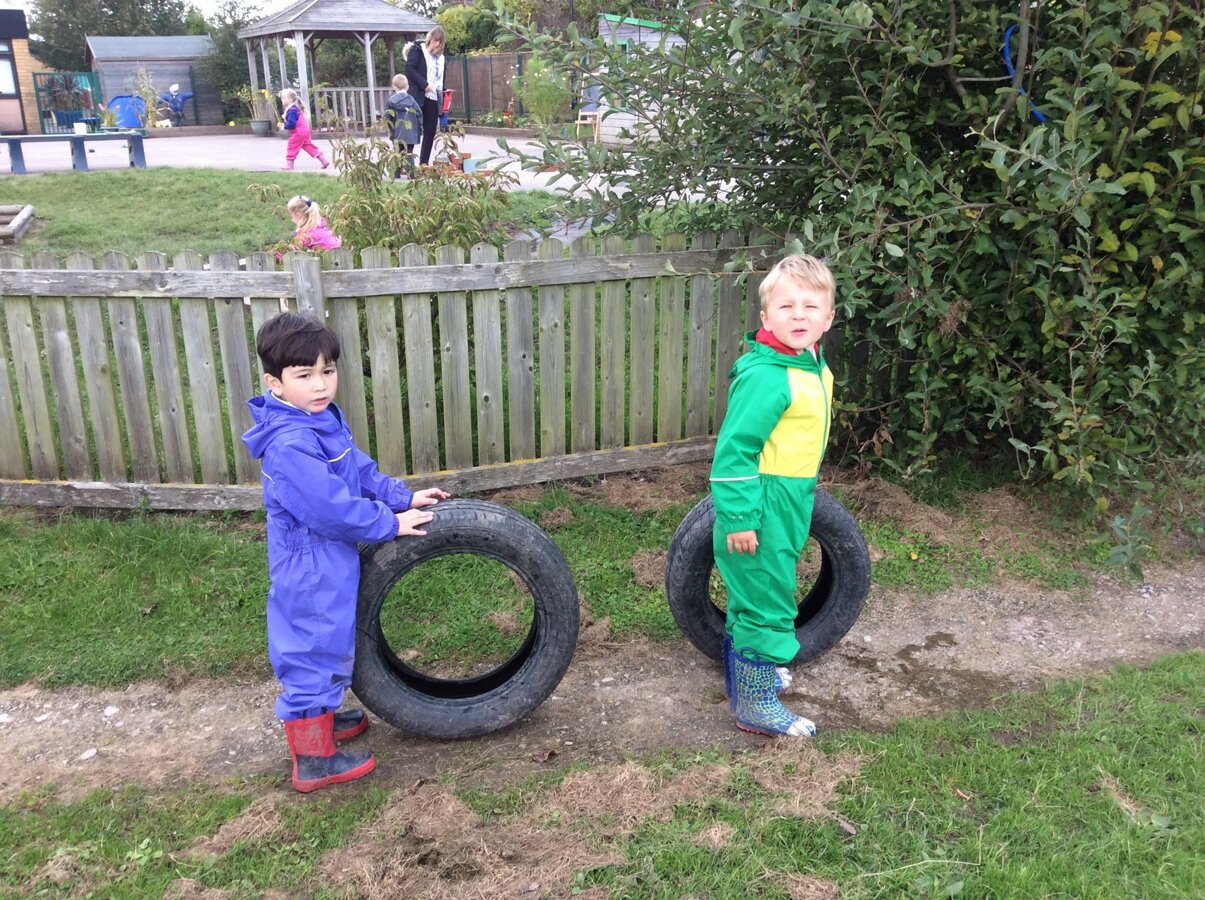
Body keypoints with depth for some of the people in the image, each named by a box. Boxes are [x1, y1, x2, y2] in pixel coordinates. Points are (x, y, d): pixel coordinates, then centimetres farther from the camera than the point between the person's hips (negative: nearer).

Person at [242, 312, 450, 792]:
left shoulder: (323, 421, 5)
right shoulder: (291, 445, -27)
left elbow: (361, 471, 11)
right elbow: (332, 509, -28)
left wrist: (403, 496, -1)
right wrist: (391, 523, -18)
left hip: (327, 565, 10)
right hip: (310, 572, -10)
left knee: (328, 646, 25)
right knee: (312, 652, 3)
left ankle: (321, 716, 46)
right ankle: (313, 761, 17)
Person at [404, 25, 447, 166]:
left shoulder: (441, 57, 18)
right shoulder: (418, 49, 1)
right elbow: (409, 68, -10)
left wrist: (443, 94, 8)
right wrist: (425, 85, -17)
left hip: (434, 100, 6)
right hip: (418, 98, -6)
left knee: (430, 133, 5)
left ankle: (424, 165, 12)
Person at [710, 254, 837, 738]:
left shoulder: (814, 367, 5)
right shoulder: (765, 376, -24)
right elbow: (734, 449, -25)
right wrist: (739, 516, -24)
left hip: (788, 504, 9)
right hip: (762, 510, -9)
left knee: (754, 594, 24)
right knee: (768, 602, 1)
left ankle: (749, 672, 43)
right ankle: (756, 705, 17)